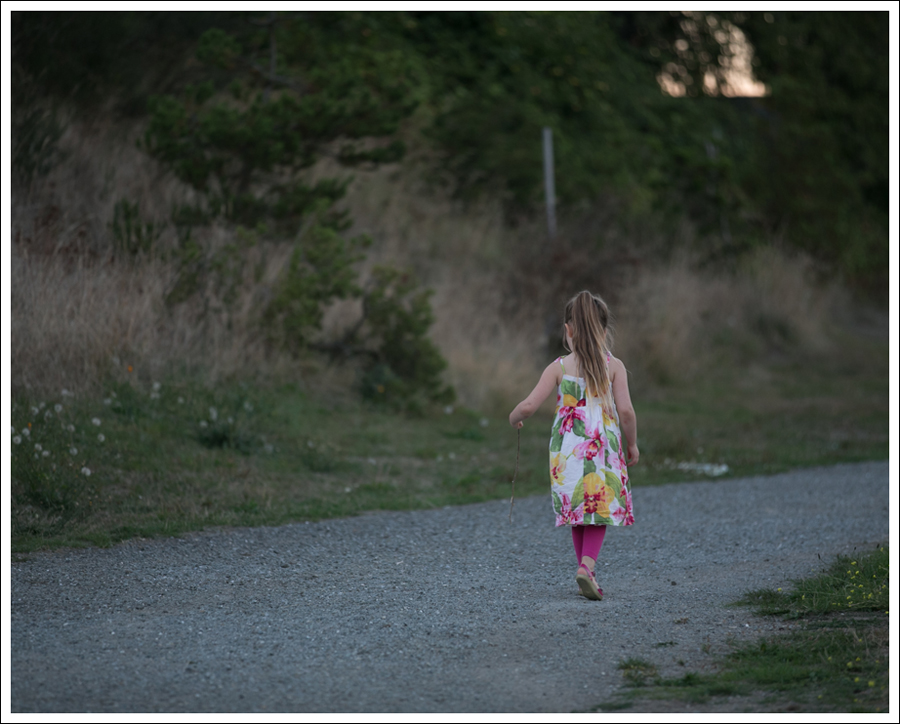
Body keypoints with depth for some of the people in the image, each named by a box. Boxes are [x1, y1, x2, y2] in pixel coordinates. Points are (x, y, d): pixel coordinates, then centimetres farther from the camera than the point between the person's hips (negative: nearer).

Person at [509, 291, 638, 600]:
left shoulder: (559, 367, -1)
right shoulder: (614, 366, -2)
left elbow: (529, 405, -7)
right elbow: (625, 410, -9)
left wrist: (514, 417, 15)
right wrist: (632, 444, 5)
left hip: (568, 451, 1)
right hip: (604, 449, -1)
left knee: (578, 516, 15)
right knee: (599, 514, 4)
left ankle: (585, 568, 18)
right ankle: (587, 565, -17)